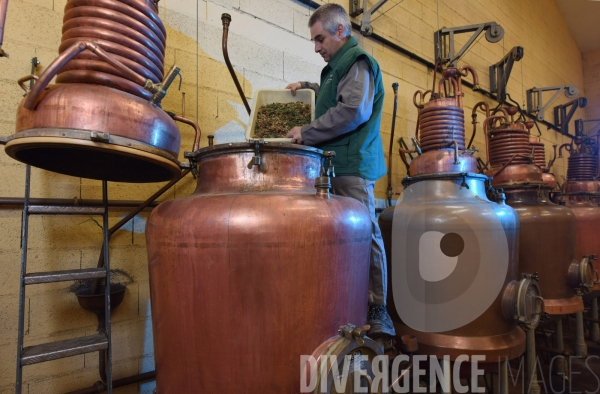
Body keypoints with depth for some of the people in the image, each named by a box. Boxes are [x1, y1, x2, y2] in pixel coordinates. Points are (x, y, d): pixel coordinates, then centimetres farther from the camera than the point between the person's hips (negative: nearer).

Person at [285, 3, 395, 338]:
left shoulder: (357, 62, -3)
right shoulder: (339, 65, 26)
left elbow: (354, 110, -18)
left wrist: (306, 133, -14)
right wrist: (307, 87, 28)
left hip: (353, 164, -9)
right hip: (340, 163, 9)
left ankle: (378, 309, 1)